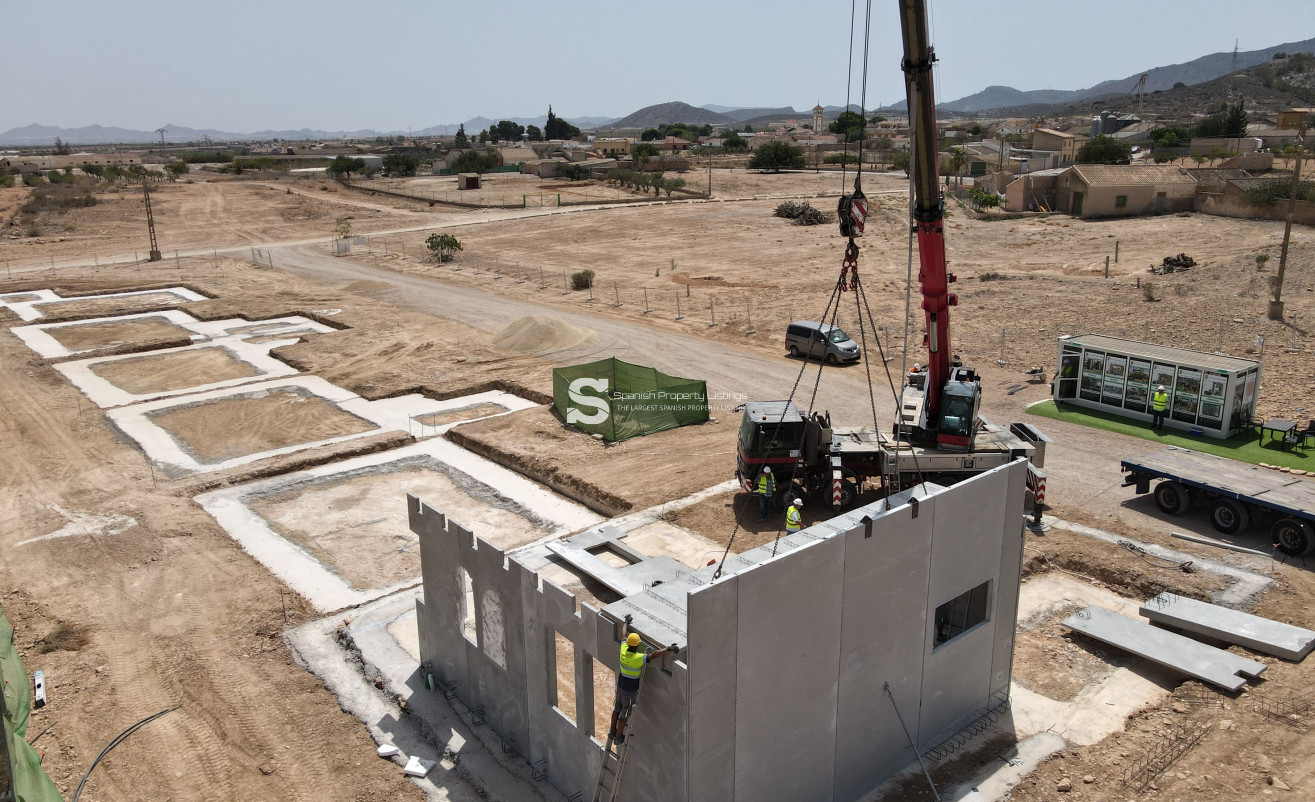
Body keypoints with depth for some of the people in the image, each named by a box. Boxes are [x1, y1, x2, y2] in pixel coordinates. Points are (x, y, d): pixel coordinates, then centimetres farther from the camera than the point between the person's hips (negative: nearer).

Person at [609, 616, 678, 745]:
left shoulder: (623, 651, -13)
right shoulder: (638, 658, -31)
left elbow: (623, 635, 4)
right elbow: (654, 655, -43)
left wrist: (626, 622, 18)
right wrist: (668, 649, -41)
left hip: (620, 686, 6)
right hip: (630, 691, -6)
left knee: (617, 709, 25)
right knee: (625, 714, 12)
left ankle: (612, 733, 40)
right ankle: (618, 737, 28)